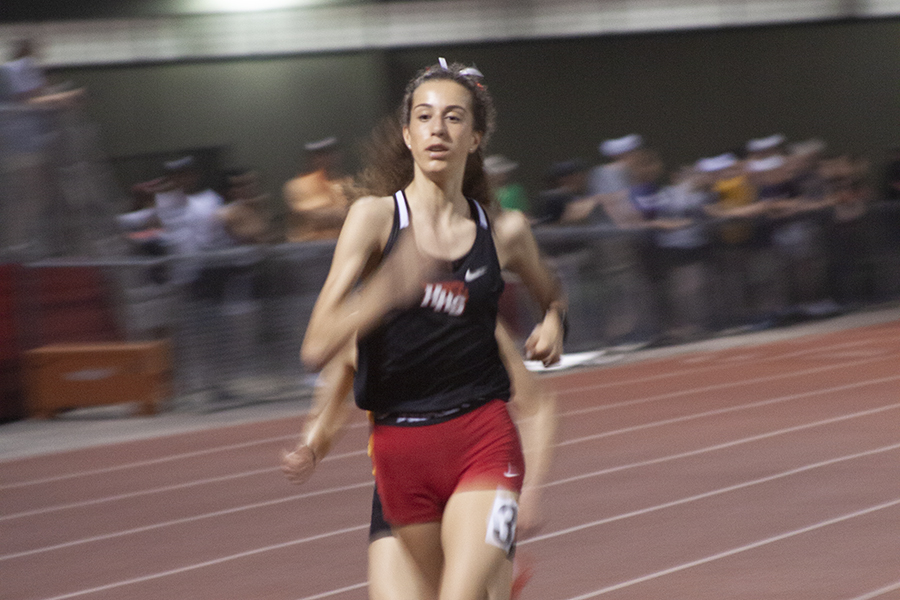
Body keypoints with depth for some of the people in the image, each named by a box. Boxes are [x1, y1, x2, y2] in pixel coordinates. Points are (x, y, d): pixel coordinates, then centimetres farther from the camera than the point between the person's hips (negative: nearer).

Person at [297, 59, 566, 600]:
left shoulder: (505, 232, 3)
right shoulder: (375, 217, -4)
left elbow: (553, 295, 27)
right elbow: (317, 348, -14)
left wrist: (553, 325, 4)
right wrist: (390, 287, -29)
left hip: (484, 439, -1)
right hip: (400, 448, 1)